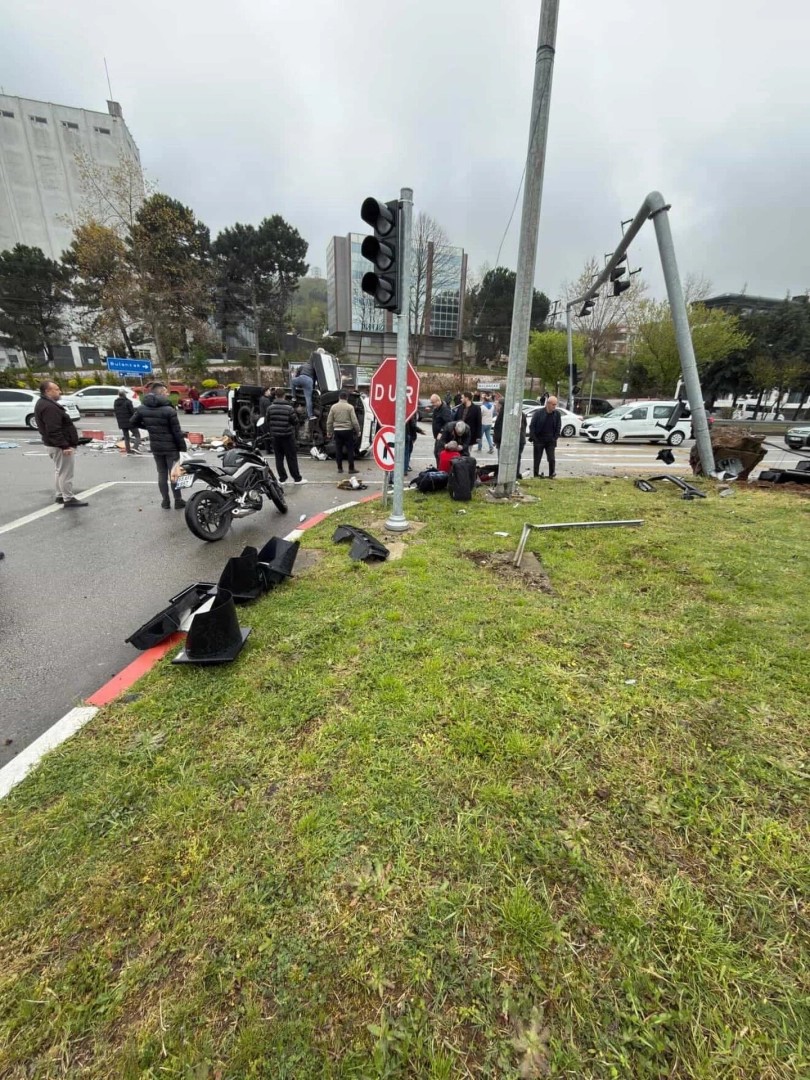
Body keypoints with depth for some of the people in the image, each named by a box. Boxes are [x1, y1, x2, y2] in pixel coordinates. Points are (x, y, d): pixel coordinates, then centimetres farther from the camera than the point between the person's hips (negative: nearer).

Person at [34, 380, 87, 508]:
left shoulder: (45, 404, 16)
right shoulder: (49, 407, -21)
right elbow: (54, 431, -27)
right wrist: (64, 446, -28)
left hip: (56, 445, 11)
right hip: (60, 446, -11)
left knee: (61, 471, 20)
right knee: (66, 473, -7)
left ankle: (60, 495, 28)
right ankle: (69, 499, -4)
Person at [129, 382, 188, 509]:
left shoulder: (142, 408, 2)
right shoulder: (169, 410, -15)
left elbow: (132, 423, 11)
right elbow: (177, 432, -15)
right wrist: (183, 447, -7)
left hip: (155, 447, 5)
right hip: (171, 447, -5)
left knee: (162, 474, 13)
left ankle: (165, 501, 16)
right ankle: (178, 501, 9)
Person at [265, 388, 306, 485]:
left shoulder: (270, 408, -1)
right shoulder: (289, 408, -11)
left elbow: (266, 422, 4)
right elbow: (295, 421, -6)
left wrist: (269, 432, 19)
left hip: (275, 436, 3)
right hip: (288, 435, -3)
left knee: (279, 458, 9)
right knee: (291, 458, 3)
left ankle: (282, 478, 12)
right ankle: (297, 478, 7)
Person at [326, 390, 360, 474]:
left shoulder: (334, 407, 3)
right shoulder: (350, 407, -6)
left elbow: (329, 421, 5)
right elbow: (354, 421, -8)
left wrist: (329, 432, 14)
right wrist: (358, 431, 2)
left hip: (337, 431, 3)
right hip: (347, 430, -3)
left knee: (338, 450, 8)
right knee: (350, 450, 3)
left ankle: (340, 468, 11)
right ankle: (351, 468, 4)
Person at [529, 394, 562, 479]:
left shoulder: (557, 414, 1)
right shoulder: (538, 413, -7)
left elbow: (558, 427, 8)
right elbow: (532, 426, -4)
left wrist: (555, 438, 0)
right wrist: (533, 438, -9)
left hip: (551, 441, 2)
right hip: (539, 441, -2)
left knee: (552, 459, -3)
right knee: (537, 460, 4)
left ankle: (552, 475, 7)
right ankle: (536, 476, 13)